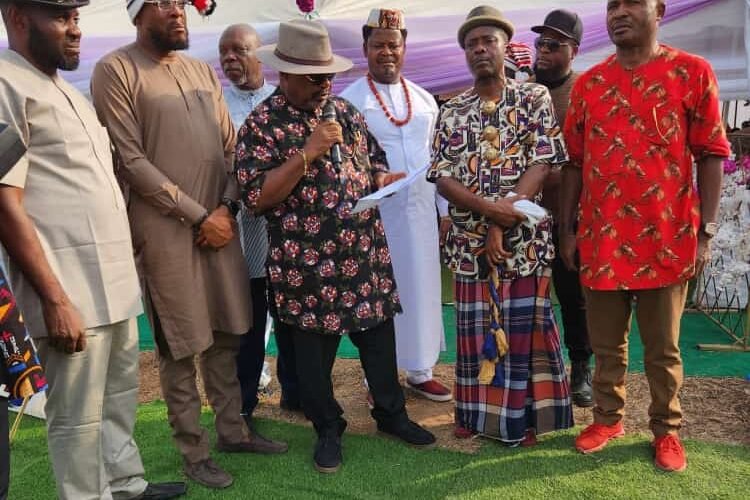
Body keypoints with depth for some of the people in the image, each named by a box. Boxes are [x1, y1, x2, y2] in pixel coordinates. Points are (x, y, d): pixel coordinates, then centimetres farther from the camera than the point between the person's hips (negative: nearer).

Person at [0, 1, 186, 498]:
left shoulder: (66, 89, 16)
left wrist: (126, 260, 16)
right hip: (70, 289, -9)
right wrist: (54, 298, -20)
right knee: (79, 415, 4)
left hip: (113, 278, 9)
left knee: (121, 392, 20)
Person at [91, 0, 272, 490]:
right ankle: (194, 451, 18)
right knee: (181, 347, 3)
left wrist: (226, 208, -3)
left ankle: (232, 429, 29)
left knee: (226, 335, 13)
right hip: (165, 230, -5)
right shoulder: (115, 70, -4)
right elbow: (130, 160, -11)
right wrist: (197, 215, -11)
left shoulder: (204, 72, 15)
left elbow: (232, 147, 13)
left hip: (220, 222, 6)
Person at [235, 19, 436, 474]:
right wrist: (308, 152, -23)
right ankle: (329, 429, 31)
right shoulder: (262, 125, -9)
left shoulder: (344, 111, 9)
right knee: (315, 353, 10)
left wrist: (383, 178, -4)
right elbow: (257, 197, -18)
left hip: (366, 253, 5)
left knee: (379, 337, 16)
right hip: (307, 265, -5)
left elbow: (374, 157, 20)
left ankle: (391, 413, 37)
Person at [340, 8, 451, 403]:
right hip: (374, 213, -4)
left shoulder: (424, 100, 10)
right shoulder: (348, 101, -4)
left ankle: (419, 371, 25)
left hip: (421, 210, 5)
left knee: (423, 289, 10)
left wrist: (446, 209, 10)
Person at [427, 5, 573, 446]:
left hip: (523, 239, -2)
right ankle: (478, 412, 26)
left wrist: (502, 224, -16)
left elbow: (541, 166, -8)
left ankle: (523, 417, 20)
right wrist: (490, 208, -17)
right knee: (476, 329, 10)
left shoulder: (535, 99, 1)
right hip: (469, 242, 3)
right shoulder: (452, 112, 8)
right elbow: (442, 178, 0)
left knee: (523, 328, 4)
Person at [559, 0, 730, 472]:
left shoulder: (693, 72, -2)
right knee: (606, 344, 15)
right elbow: (575, 162, 9)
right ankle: (608, 418, 33)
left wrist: (705, 233, -7)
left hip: (666, 239, -2)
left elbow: (711, 155, -2)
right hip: (601, 239, 3)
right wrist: (568, 229, 6)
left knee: (662, 349, 12)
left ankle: (666, 430, 30)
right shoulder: (587, 84, 7)